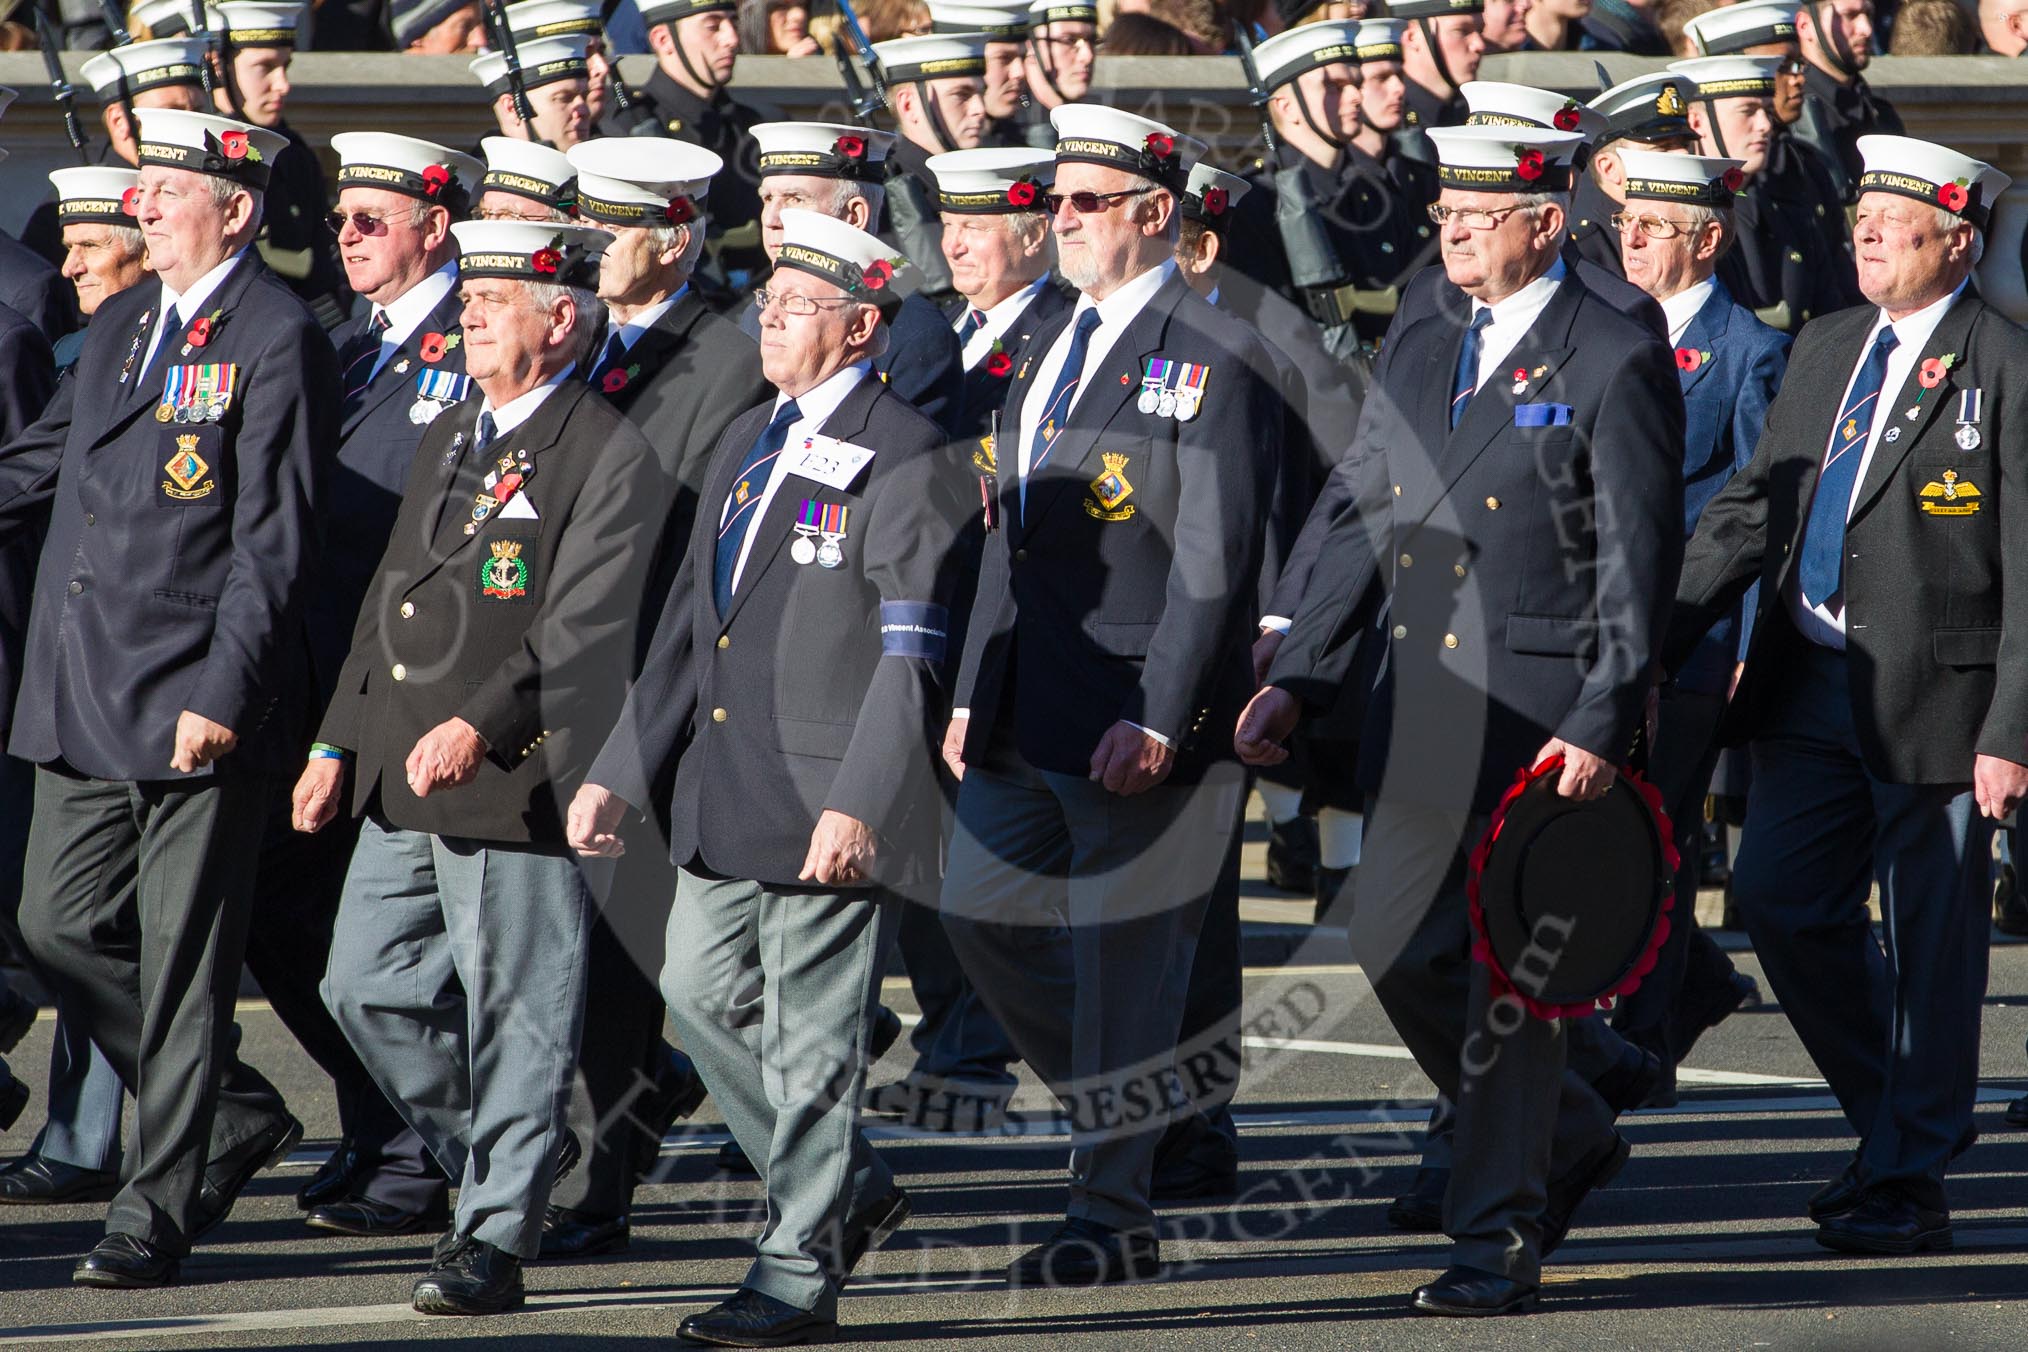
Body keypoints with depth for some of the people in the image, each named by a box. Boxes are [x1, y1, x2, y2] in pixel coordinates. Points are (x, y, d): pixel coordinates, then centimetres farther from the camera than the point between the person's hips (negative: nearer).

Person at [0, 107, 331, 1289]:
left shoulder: (279, 339, -11)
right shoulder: (122, 325, 14)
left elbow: (274, 539, -15)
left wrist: (224, 694, -20)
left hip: (198, 700, -8)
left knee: (183, 961, -2)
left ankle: (161, 1210, 4)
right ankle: (235, 1115, 26)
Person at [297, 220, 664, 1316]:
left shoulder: (609, 456, -9)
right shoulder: (446, 442, 18)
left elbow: (586, 628, -18)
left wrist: (479, 725, -27)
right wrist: (338, 744, 16)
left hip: (518, 785, -9)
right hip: (400, 779, 9)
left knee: (514, 1012, -3)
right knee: (367, 989, 10)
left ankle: (494, 1235, 5)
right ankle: (499, 1155, 27)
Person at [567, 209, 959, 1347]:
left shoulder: (904, 454, -10)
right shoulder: (750, 443, 17)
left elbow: (912, 651, -15)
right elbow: (690, 623, 20)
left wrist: (858, 803, -22)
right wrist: (621, 773, 15)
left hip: (827, 800, -9)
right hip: (725, 793, 9)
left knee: (812, 1037, -4)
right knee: (704, 995, 12)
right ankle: (851, 1187, 27)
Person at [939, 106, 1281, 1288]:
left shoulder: (1217, 359, -10)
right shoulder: (1051, 352, 17)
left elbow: (1214, 558, -15)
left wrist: (1158, 718, -20)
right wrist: (975, 692, 16)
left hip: (1138, 723, -9)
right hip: (1025, 723, 9)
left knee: (1122, 963, -3)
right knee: (983, 919, 10)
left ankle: (1117, 1216, 5)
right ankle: (1149, 1108, 27)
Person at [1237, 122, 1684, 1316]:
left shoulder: (1618, 364, -6)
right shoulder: (1416, 357, 14)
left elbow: (1642, 560, -10)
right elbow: (1363, 532, 15)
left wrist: (1603, 725, -16)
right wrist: (1297, 682, 6)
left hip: (1548, 721, -7)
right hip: (1424, 712, 7)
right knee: (1399, 952, 8)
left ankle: (1499, 1241, 4)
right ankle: (1570, 1141, 29)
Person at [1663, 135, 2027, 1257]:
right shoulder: (1825, 349, 13)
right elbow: (1751, 509, 15)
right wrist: (1655, 643, 6)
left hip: (1935, 698, -6)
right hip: (1811, 689, 6)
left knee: (1931, 943, 1)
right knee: (1779, 899, 4)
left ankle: (1910, 1183, 12)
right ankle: (1889, 1119, 23)